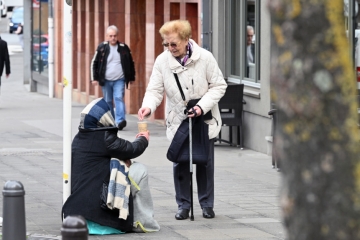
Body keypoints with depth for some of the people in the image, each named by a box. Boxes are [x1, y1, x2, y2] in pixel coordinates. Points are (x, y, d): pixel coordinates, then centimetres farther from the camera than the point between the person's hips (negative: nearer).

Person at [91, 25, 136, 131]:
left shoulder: (124, 48, 2)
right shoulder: (102, 47, 0)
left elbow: (130, 63, 12)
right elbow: (94, 63, 4)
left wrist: (131, 78, 11)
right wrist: (94, 78, -2)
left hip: (119, 80, -1)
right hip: (106, 80, 1)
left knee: (119, 98, -15)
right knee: (108, 101, 8)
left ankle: (120, 121, -22)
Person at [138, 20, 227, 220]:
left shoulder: (205, 58, -14)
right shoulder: (162, 61, -9)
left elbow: (218, 86, -8)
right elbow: (155, 90, -9)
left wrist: (202, 106, -22)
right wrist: (148, 106, -31)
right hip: (178, 121, 1)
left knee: (205, 164, 8)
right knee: (180, 164, 2)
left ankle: (207, 204, 22)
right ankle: (183, 205, 15)